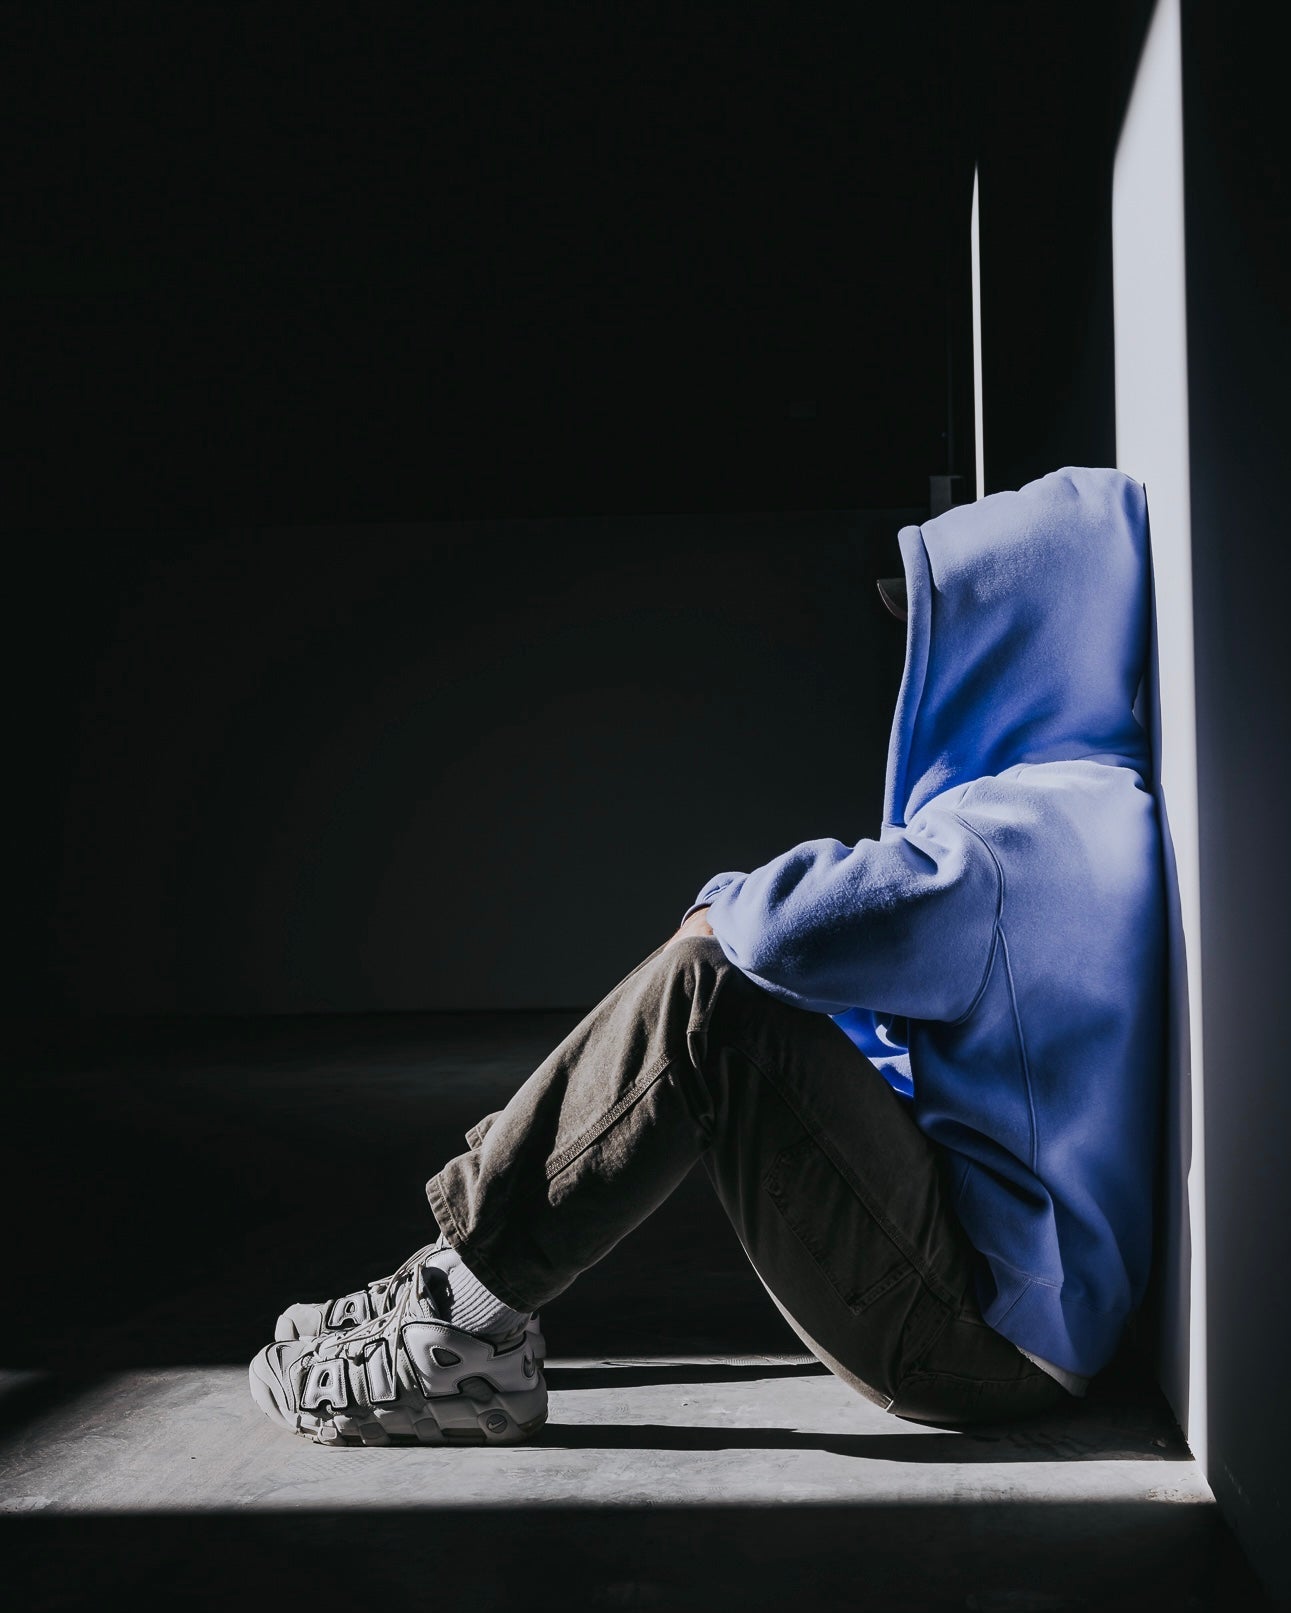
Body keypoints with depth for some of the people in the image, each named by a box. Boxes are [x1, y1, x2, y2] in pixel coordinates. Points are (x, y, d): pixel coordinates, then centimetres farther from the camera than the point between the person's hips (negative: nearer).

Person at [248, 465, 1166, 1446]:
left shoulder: (1037, 824, -19)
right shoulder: (1087, 806, 15)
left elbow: (800, 925, -34)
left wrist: (723, 906, -10)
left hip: (990, 1332, -10)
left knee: (705, 994, -21)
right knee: (718, 979, 12)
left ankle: (461, 1306, -10)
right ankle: (469, 1283, 9)